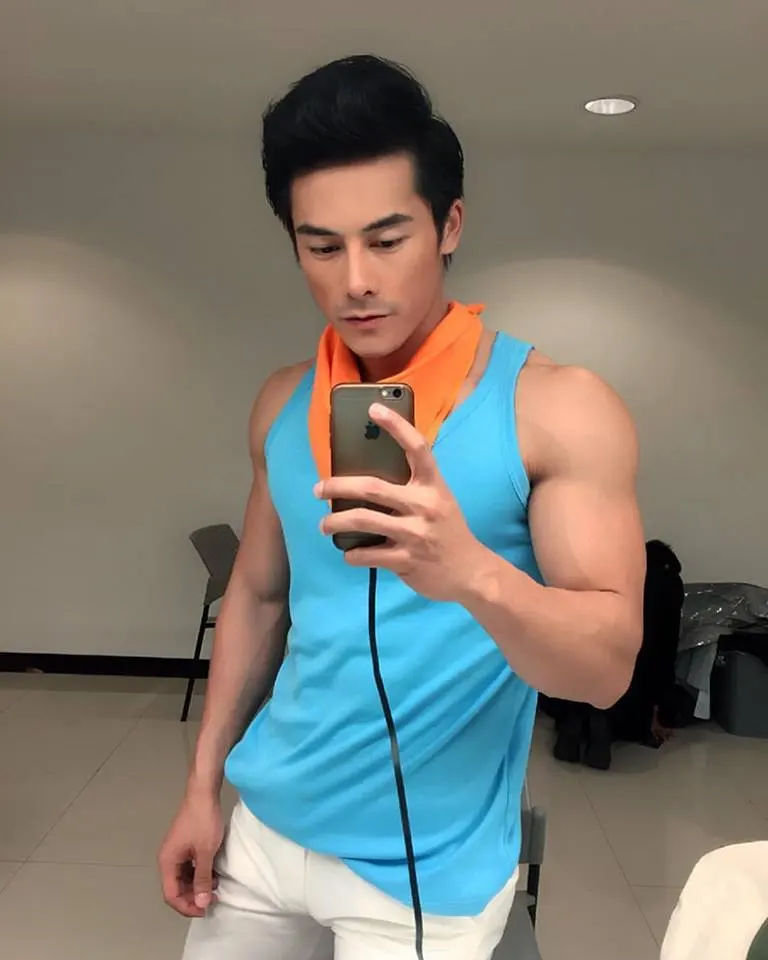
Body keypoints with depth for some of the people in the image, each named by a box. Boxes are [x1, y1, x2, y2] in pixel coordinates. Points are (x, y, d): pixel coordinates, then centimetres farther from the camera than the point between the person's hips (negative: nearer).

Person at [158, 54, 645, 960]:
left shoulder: (558, 408, -14)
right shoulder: (284, 402, 0)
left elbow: (607, 665, -17)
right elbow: (257, 595, 9)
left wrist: (473, 573, -35)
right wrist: (202, 785, 7)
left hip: (425, 864, -4)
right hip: (266, 826, 4)